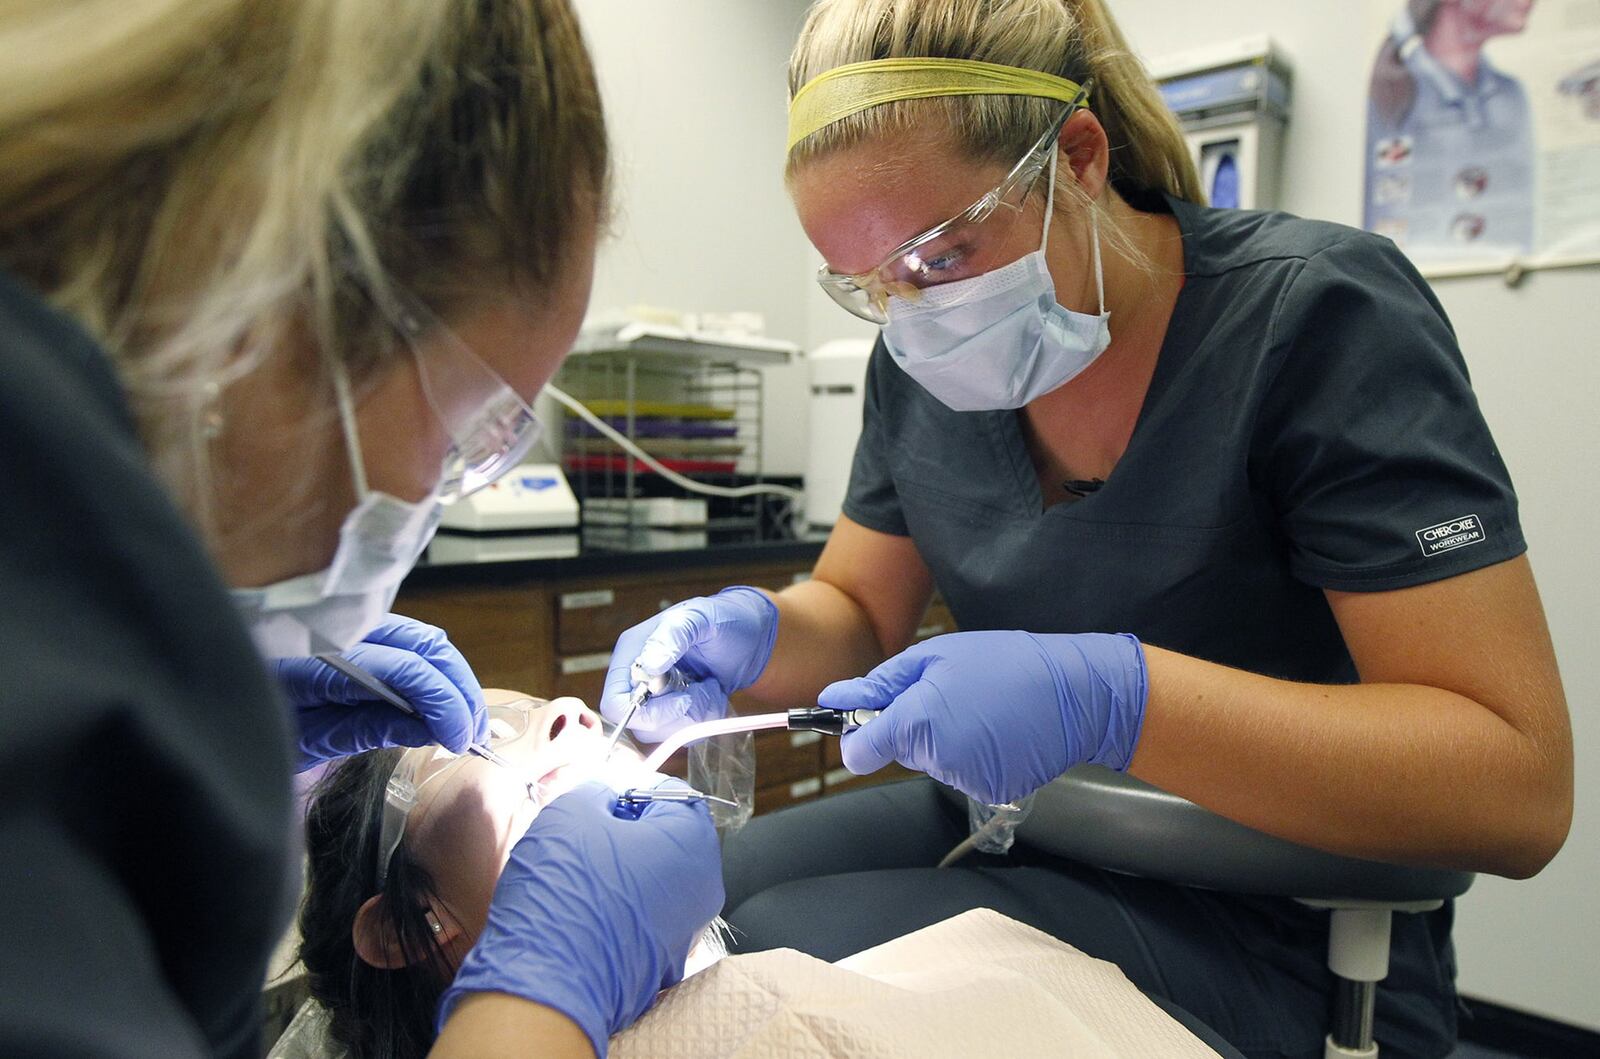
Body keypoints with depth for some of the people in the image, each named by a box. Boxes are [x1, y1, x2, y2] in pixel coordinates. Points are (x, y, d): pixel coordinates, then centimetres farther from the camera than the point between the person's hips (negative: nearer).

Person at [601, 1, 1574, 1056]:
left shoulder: (1315, 313, -19)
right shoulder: (926, 363, -2)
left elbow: (1520, 782, -22)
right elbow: (857, 614, 8)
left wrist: (1116, 697, -36)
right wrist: (751, 630, -16)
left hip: (1267, 930, -5)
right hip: (1011, 828, 6)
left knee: (769, 949, -24)